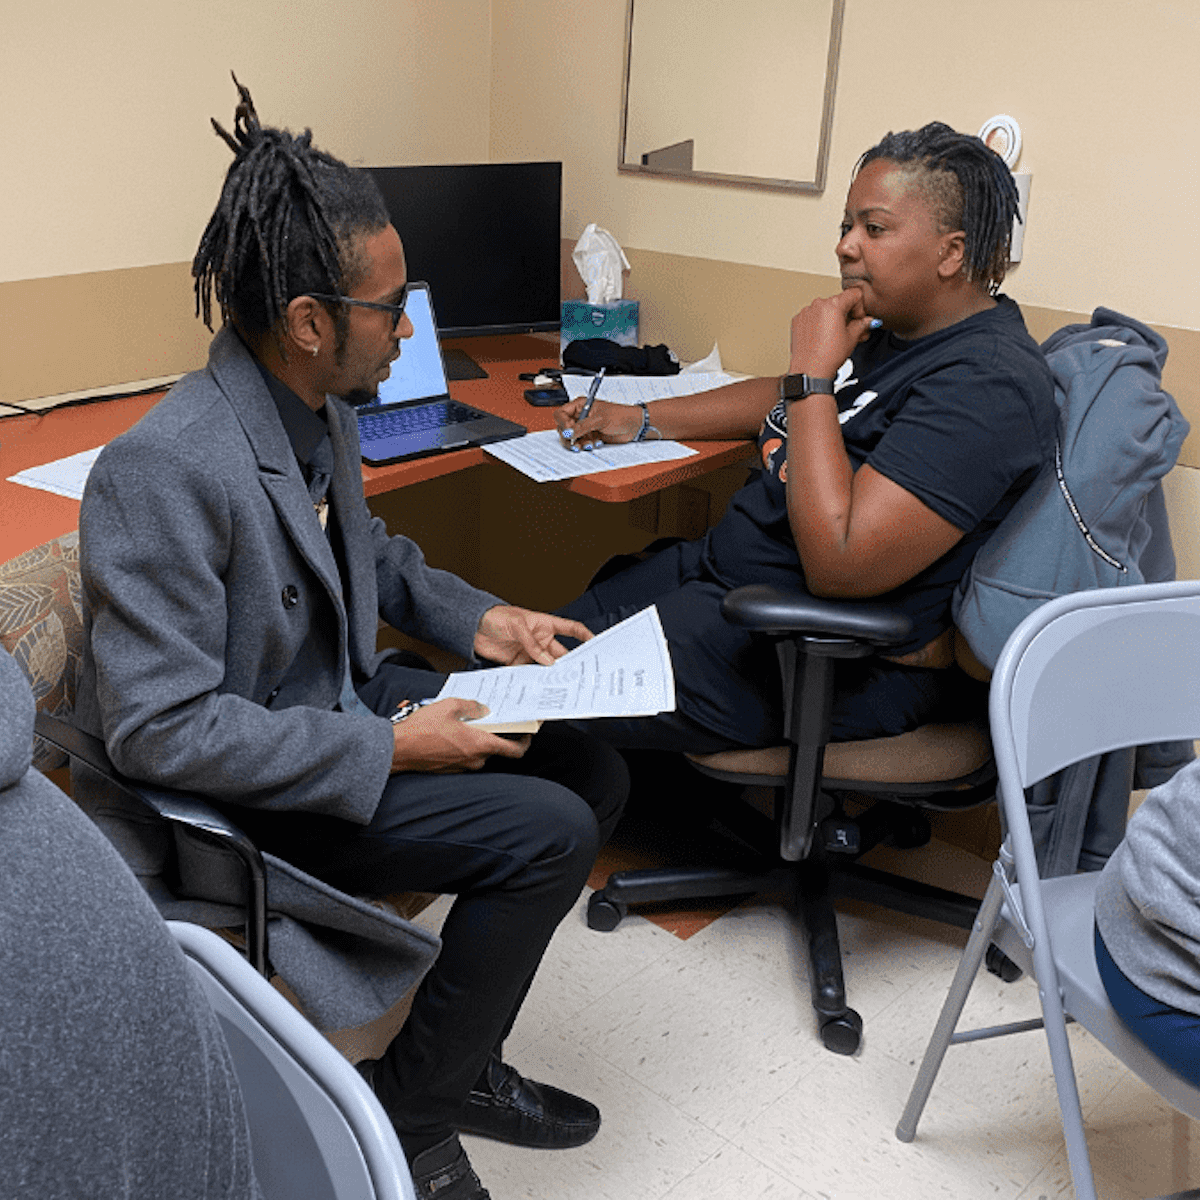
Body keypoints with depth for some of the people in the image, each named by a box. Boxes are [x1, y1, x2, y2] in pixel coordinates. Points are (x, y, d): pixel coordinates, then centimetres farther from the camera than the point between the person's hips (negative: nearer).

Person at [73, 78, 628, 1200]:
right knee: (550, 830, -17)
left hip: (344, 690, 9)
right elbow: (159, 727, -28)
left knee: (593, 773, 3)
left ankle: (458, 1058, 16)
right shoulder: (161, 471, -29)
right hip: (234, 788, -9)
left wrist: (475, 618, 1)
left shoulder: (318, 404, -2)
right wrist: (390, 749, -26)